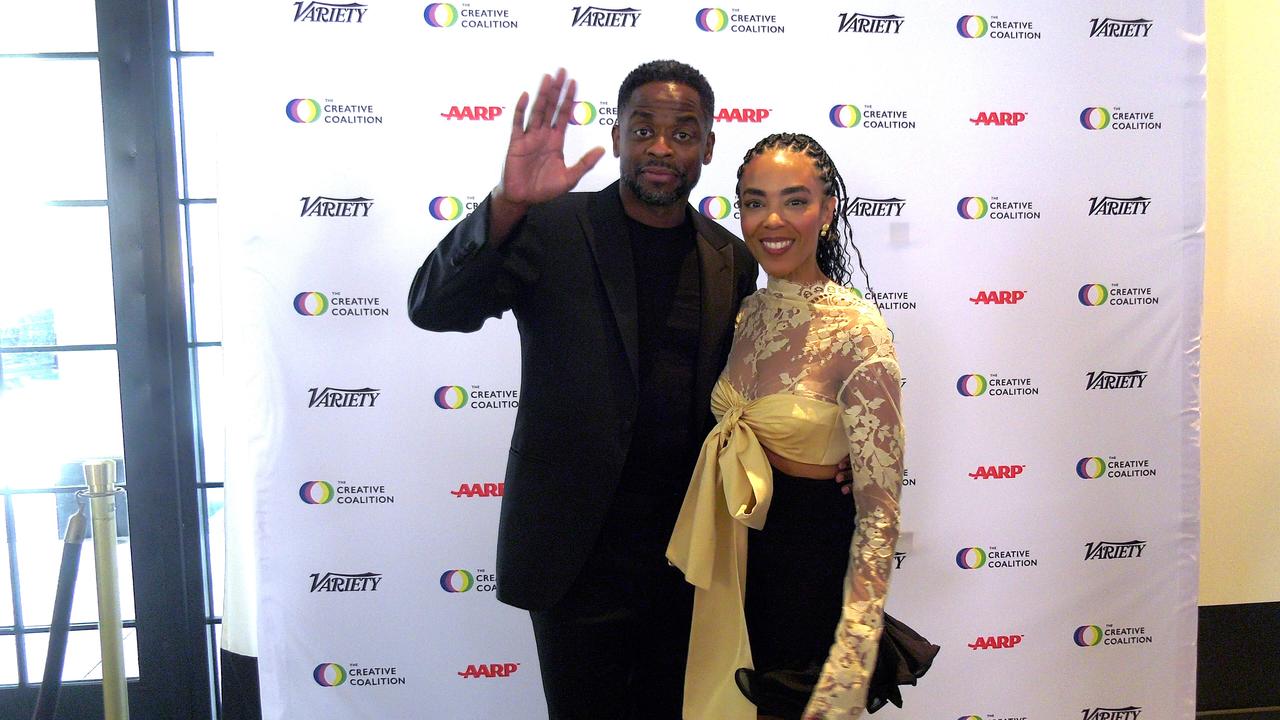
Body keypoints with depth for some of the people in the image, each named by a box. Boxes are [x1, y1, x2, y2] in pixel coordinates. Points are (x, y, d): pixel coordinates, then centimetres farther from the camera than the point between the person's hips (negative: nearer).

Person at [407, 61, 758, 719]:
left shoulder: (732, 260, 4)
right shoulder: (554, 227, -9)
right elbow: (432, 307, -21)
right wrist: (509, 201, -37)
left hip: (692, 546, 4)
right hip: (579, 548, -3)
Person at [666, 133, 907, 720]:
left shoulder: (856, 332, -21)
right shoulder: (748, 312, 1)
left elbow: (878, 511, -22)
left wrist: (851, 663, -27)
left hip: (811, 560, -6)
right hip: (734, 551, 6)